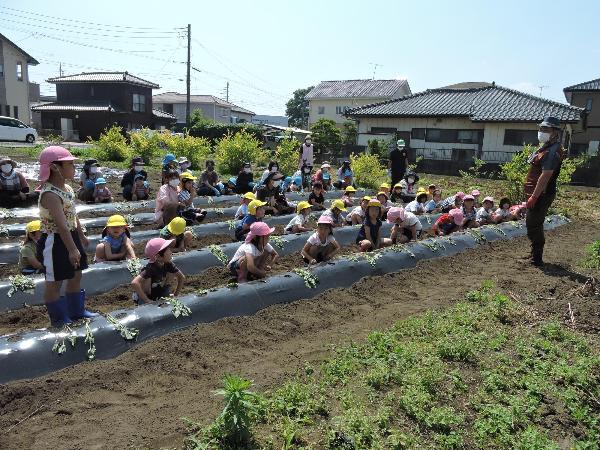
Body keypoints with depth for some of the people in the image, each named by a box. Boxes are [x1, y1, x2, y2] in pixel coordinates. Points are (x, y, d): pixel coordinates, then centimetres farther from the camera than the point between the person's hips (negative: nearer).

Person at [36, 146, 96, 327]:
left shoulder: (67, 188, 5)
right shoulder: (50, 194, -24)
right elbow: (62, 225, -30)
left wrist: (81, 236, 23)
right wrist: (72, 249, -32)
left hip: (71, 237, 10)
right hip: (55, 242, -10)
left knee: (76, 275, 20)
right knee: (55, 281, 7)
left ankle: (76, 311, 36)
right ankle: (58, 319, 22)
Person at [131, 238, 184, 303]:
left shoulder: (168, 264, -14)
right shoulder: (151, 268, -31)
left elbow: (182, 277, -3)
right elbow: (134, 283, -43)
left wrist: (175, 294, -6)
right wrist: (146, 300, -36)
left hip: (157, 296, 6)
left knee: (172, 274, -8)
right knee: (147, 279, -31)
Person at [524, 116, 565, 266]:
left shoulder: (553, 151, -18)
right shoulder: (546, 148, 16)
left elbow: (545, 176, -24)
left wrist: (534, 197, -25)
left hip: (541, 195, -11)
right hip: (538, 194, 11)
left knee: (533, 225, -6)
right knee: (535, 225, 18)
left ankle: (537, 258, 2)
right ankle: (535, 255, 29)